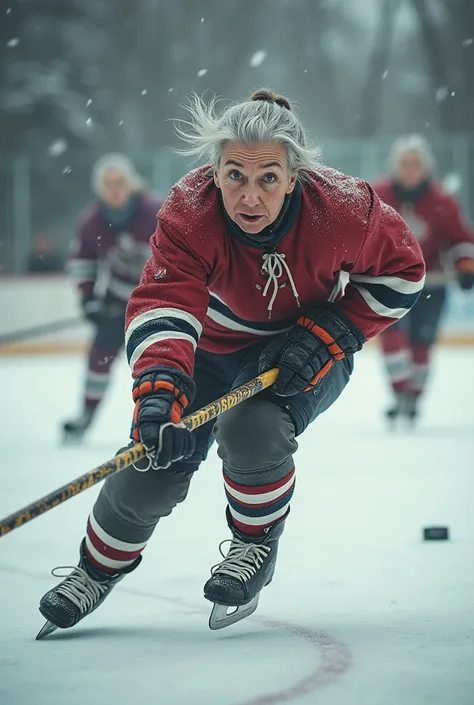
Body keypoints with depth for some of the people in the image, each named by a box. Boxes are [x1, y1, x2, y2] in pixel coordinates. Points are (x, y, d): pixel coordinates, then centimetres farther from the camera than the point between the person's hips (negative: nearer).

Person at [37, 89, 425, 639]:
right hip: (217, 344, 2)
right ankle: (99, 567, 27)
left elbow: (401, 270, -12)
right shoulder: (189, 213, -30)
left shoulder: (341, 210, -30)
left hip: (307, 352, -2)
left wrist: (328, 332, -23)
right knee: (155, 464, -3)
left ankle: (257, 543, 0)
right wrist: (160, 392, -57)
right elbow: (162, 306, -40)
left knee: (250, 430, -30)